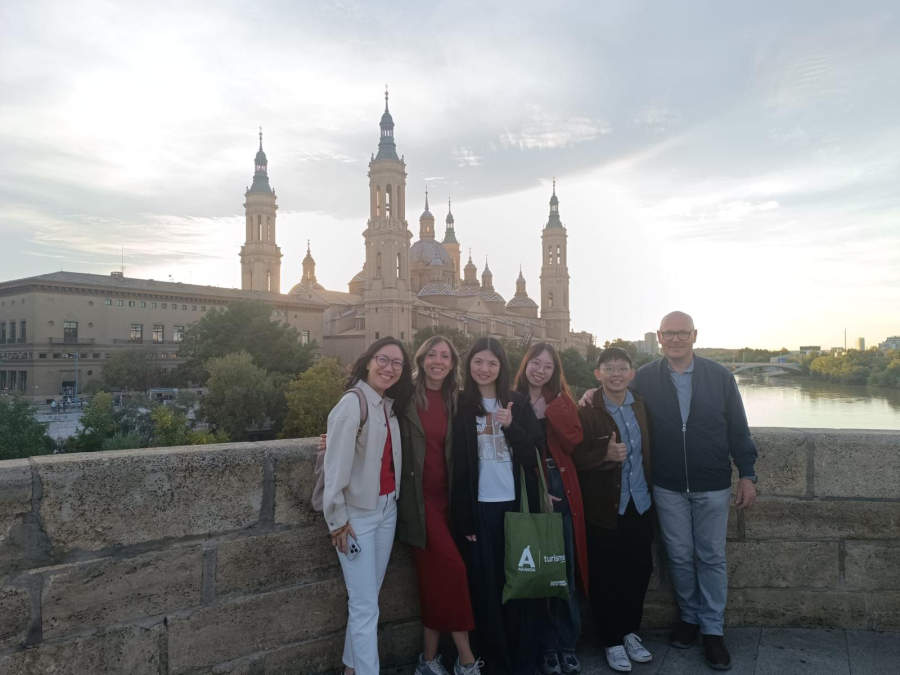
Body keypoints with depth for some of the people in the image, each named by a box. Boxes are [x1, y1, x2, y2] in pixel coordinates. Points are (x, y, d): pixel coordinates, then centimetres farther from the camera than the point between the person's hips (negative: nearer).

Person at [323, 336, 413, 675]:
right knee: (366, 607, -1)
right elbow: (336, 465, -18)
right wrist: (337, 520, -15)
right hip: (358, 514, -7)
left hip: (387, 510, 7)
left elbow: (390, 461, 9)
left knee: (366, 597, 16)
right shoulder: (353, 403, -16)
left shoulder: (389, 406, 8)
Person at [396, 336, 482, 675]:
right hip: (417, 496, -5)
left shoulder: (452, 400, 10)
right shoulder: (406, 396, -5)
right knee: (452, 568, -11)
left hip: (443, 496, 5)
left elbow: (453, 451, 12)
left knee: (436, 576, 9)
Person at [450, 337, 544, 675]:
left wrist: (511, 426, -15)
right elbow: (457, 464, -2)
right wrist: (462, 517, -5)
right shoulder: (460, 405, 1)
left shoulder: (517, 403, 6)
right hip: (479, 507, -1)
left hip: (517, 504, 1)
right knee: (486, 585, 4)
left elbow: (533, 455, 1)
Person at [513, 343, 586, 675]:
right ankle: (547, 647, 20)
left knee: (565, 571, 5)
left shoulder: (561, 401, 10)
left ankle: (567, 644, 21)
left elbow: (574, 440, -5)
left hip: (561, 491, 2)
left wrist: (548, 410, -12)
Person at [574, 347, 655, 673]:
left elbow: (649, 450, 12)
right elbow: (575, 459, -11)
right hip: (605, 510, -4)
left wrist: (651, 492, 3)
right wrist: (606, 455, -25)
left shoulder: (641, 406, 4)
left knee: (639, 571, 11)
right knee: (606, 579, 6)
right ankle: (612, 641, 25)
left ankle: (630, 632, 34)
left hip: (640, 506, 4)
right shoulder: (586, 412, -10)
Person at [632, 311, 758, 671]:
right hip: (668, 488, 0)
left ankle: (713, 630, 24)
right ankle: (689, 617, 33)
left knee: (711, 557, 9)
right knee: (680, 556, 12)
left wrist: (747, 474, 0)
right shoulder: (644, 379, -3)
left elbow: (738, 429, 1)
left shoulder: (720, 376, -2)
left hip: (712, 486, 0)